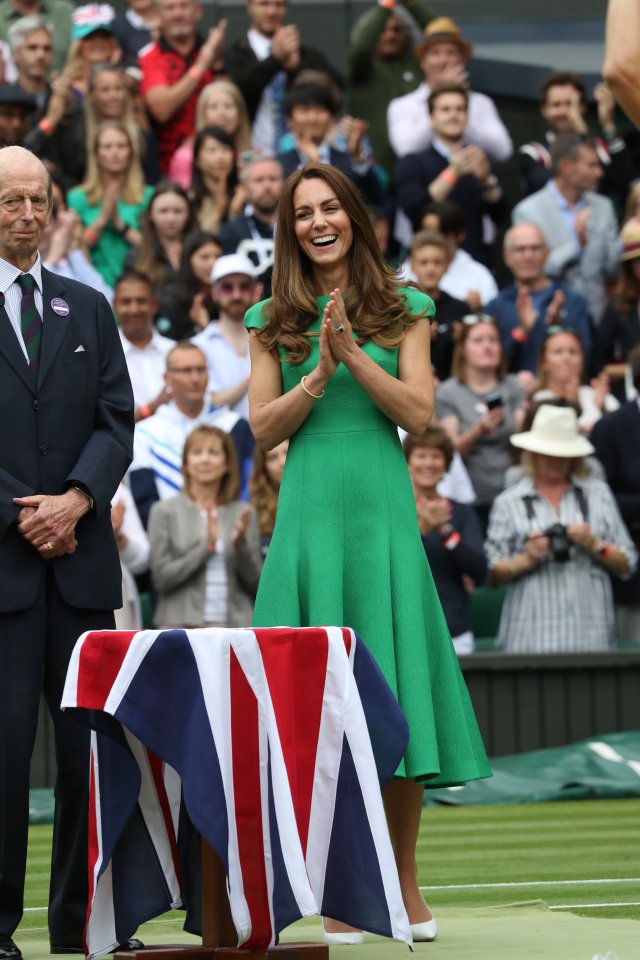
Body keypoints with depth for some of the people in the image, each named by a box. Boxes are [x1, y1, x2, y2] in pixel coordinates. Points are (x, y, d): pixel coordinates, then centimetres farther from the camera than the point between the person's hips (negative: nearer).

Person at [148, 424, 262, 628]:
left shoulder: (243, 513, 10)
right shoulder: (165, 512, 3)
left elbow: (255, 583, 6)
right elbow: (162, 578, -5)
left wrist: (241, 546, -12)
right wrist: (206, 547, -15)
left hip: (235, 626, 2)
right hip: (183, 626, -2)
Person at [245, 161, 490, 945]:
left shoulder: (401, 311, 9)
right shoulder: (274, 320, 10)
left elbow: (417, 415, -1)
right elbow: (264, 429, 3)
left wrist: (353, 352, -11)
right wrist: (321, 371, -9)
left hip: (384, 507, 0)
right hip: (310, 507, 0)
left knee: (394, 682, -1)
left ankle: (403, 880, 10)